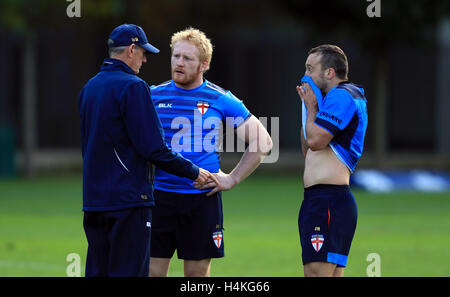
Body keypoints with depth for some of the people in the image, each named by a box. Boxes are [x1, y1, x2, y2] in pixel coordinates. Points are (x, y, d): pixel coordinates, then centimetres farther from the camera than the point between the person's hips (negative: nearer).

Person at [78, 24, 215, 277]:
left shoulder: (89, 88, 14)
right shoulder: (133, 87, -12)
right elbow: (153, 147, -16)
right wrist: (193, 172, -5)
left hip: (94, 199, 8)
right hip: (129, 199, -8)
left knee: (97, 272, 10)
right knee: (129, 272, -6)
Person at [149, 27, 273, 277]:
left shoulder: (220, 100, 2)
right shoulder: (154, 96, 6)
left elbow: (262, 142, 6)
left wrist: (232, 179, 1)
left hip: (203, 199, -1)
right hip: (159, 197, 1)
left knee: (197, 273, 4)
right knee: (153, 270, -2)